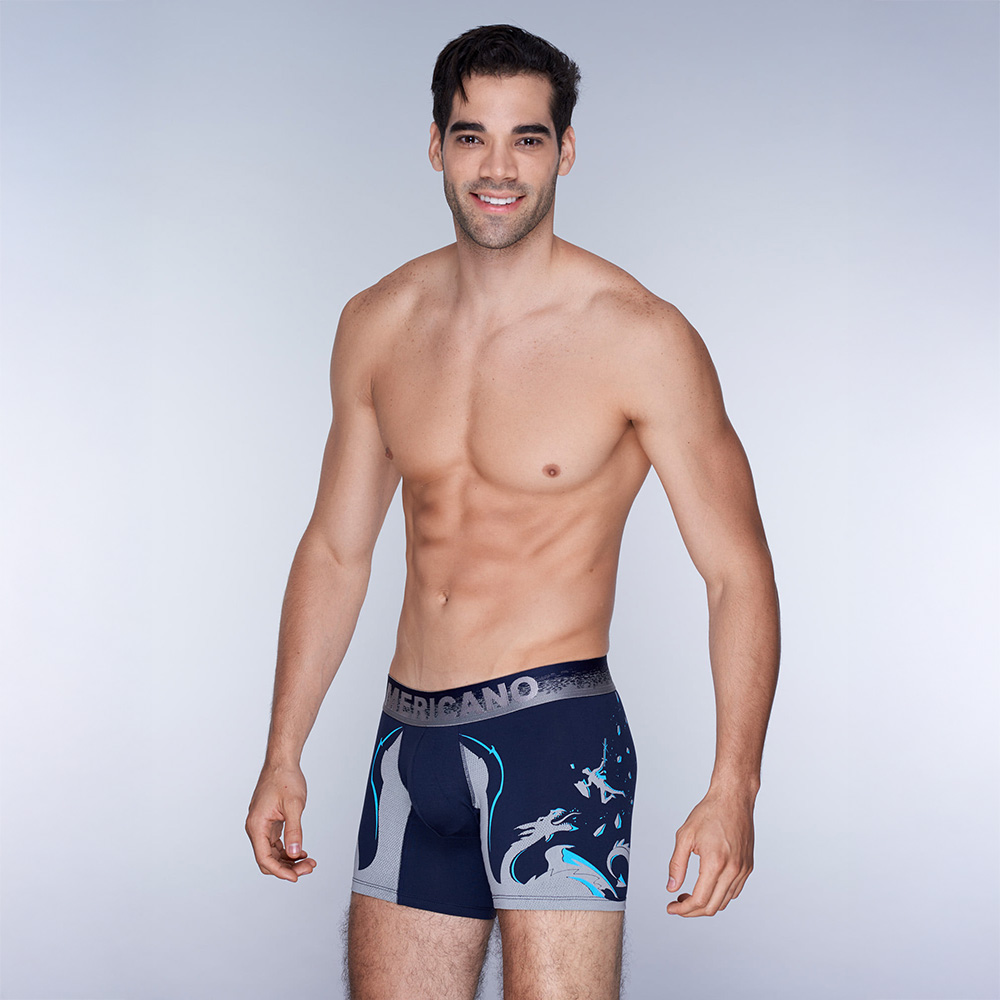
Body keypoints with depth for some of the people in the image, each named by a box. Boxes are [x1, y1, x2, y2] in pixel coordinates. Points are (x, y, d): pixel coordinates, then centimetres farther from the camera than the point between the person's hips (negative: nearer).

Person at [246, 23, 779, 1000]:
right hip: (409, 738, 5)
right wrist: (283, 756, 13)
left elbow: (737, 569, -7)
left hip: (555, 734, -5)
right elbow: (335, 550, 14)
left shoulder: (638, 338, -9)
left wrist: (733, 788, -15)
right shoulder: (378, 324, 6)